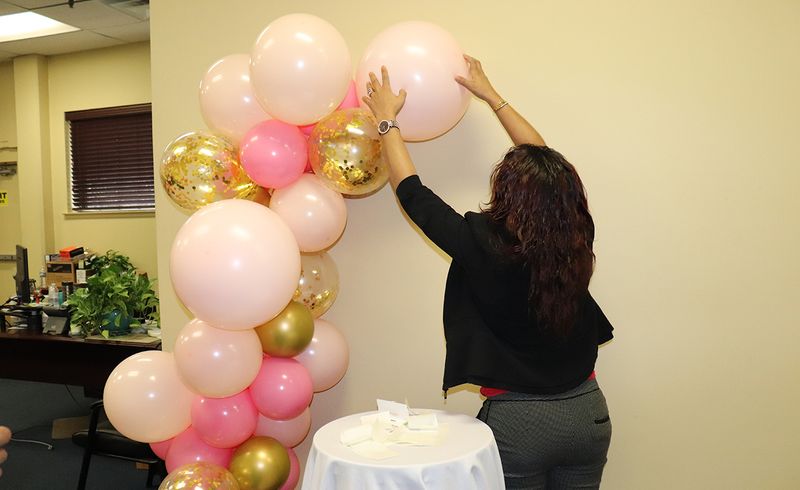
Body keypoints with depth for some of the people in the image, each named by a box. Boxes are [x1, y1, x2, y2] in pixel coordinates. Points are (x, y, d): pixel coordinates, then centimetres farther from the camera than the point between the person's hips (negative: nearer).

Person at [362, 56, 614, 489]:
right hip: (586, 413, 5)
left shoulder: (483, 246, -23)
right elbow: (545, 162, 5)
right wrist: (492, 96, 14)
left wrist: (387, 120, 3)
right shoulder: (575, 240, -10)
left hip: (518, 421, -5)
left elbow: (412, 193, -10)